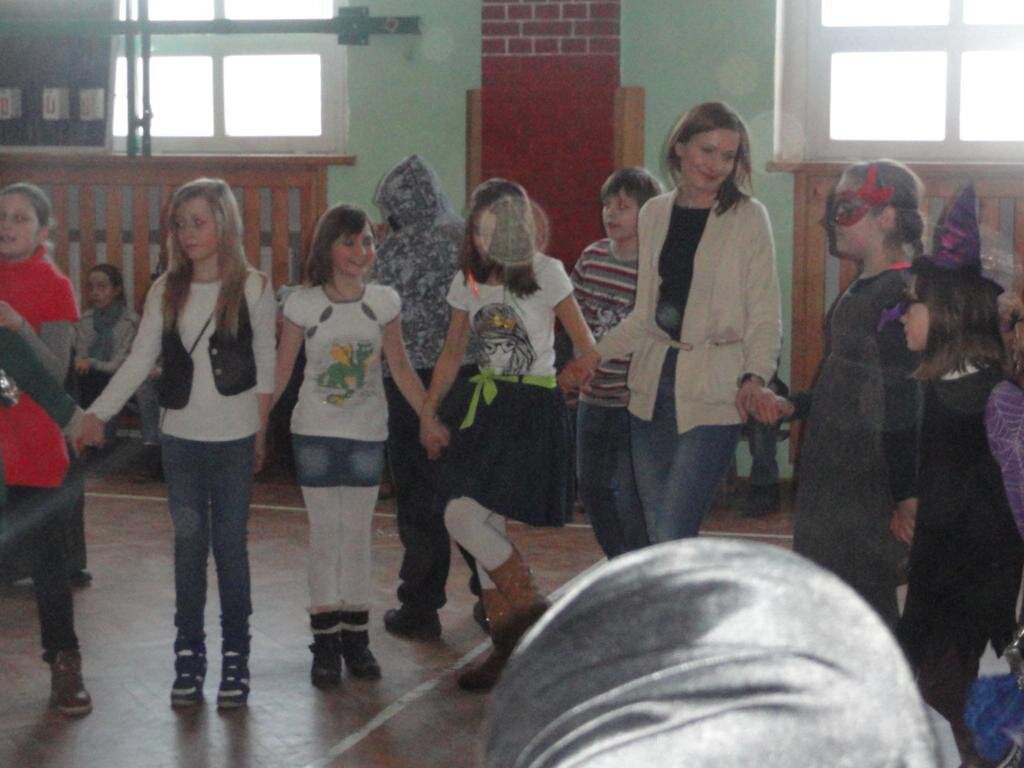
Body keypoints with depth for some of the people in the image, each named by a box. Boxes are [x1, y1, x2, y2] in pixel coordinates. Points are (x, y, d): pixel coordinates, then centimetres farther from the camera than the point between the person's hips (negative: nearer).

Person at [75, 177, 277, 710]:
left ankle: (235, 657, 12)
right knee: (188, 545, 5)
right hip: (180, 438, 2)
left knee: (230, 546, 2)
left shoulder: (253, 288, -3)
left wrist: (260, 431, 3)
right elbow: (139, 361, 2)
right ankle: (189, 655, 13)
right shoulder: (166, 291, 4)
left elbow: (265, 365, 2)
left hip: (234, 439, -2)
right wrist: (97, 414, -7)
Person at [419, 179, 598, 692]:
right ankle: (508, 647, 17)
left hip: (532, 408, -6)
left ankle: (531, 610, 0)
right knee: (489, 525, 5)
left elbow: (585, 345, -5)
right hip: (483, 404, 6)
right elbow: (452, 352, 17)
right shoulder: (467, 280, 8)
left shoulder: (545, 273, -7)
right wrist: (428, 412, 10)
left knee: (463, 516, -17)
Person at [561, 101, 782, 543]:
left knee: (673, 538, -14)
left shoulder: (748, 217, -2)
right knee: (657, 537, 9)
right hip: (653, 386, 6)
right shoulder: (654, 214, 12)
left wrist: (755, 378, -19)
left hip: (714, 393, -5)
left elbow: (765, 316, -3)